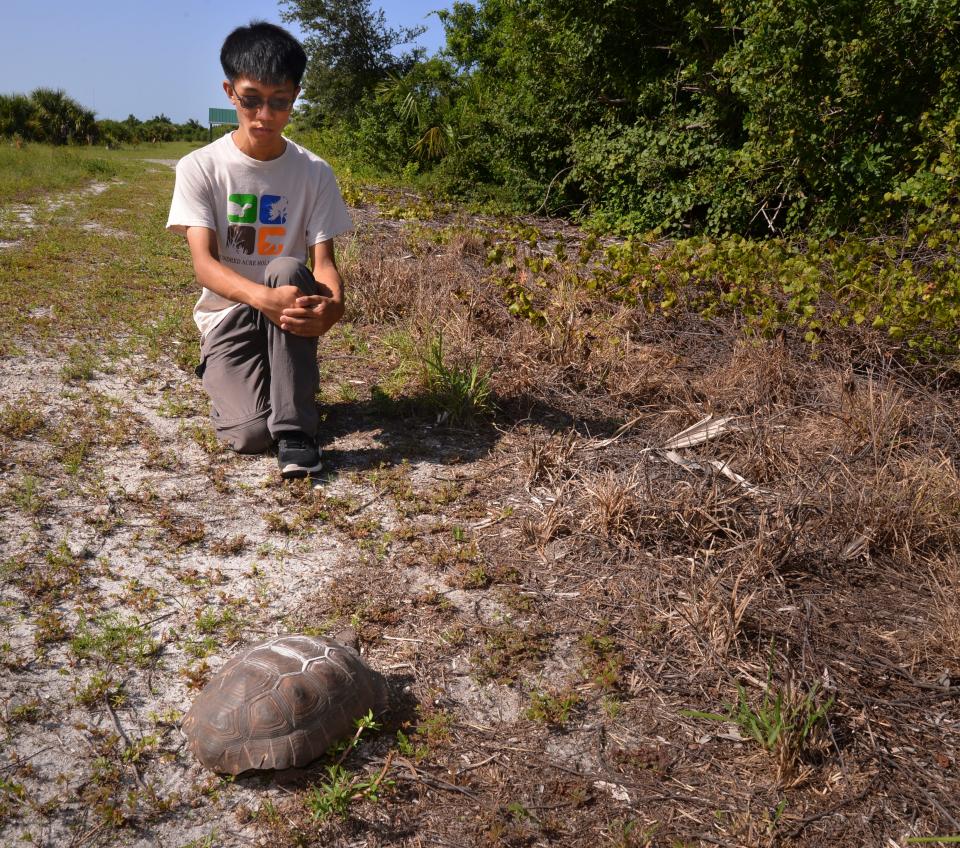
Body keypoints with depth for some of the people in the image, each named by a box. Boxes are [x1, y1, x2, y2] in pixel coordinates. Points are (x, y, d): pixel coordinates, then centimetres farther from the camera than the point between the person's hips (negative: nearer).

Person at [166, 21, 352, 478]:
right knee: (250, 433, -25)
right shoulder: (199, 167, -9)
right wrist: (263, 298, -40)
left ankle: (294, 428, -28)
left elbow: (322, 261, -10)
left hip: (287, 313, 1)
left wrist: (333, 304, -35)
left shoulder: (314, 173, -5)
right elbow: (204, 264, -19)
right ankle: (227, 383, 13)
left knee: (288, 270, -35)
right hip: (228, 314, -1)